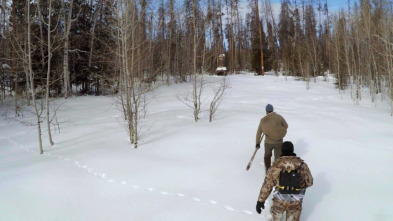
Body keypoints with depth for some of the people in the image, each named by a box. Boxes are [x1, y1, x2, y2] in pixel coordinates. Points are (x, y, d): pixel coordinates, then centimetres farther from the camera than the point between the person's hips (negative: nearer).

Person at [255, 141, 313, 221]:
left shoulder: (276, 166, -17)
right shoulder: (302, 165, -13)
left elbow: (267, 184, -12)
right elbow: (309, 182, 1)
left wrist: (261, 201, -4)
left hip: (279, 201, -1)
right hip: (296, 202, 1)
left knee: (276, 212, 31)